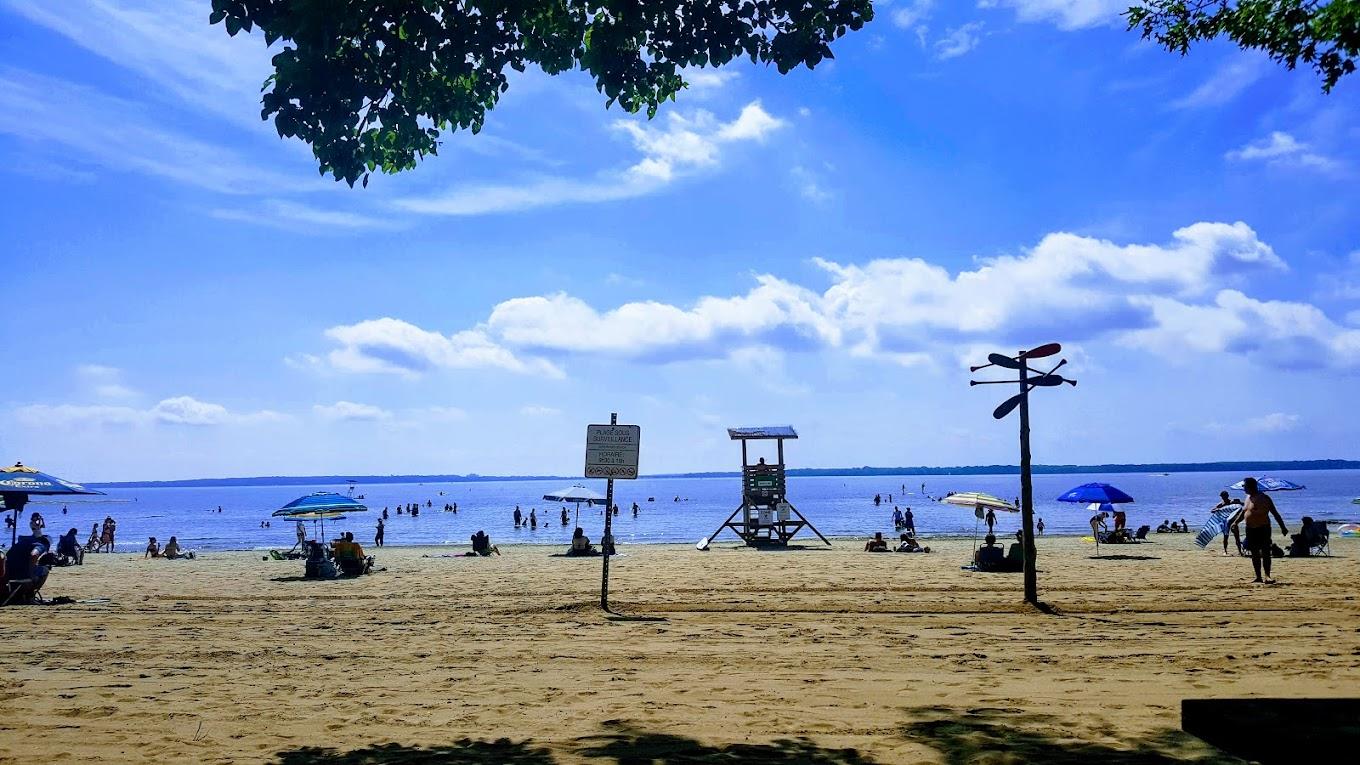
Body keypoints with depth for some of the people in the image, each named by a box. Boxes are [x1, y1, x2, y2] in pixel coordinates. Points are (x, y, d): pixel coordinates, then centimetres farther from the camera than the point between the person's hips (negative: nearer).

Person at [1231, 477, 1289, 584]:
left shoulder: (1263, 498, -10)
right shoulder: (1248, 497, 13)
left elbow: (1275, 513, -10)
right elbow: (1243, 512, 22)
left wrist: (1283, 527, -12)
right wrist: (1236, 522, 9)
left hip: (1263, 528, -8)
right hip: (1250, 529, 8)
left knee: (1265, 553, -11)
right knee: (1254, 554, 9)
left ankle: (1267, 576, -14)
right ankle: (1258, 577, 14)